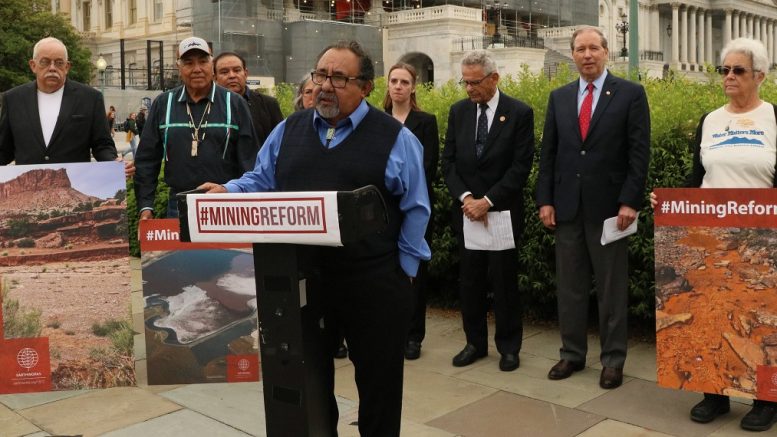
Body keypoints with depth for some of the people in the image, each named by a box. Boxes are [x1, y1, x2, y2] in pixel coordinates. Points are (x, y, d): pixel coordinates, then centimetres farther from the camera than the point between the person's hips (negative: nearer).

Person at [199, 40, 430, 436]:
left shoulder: (395, 137, -2)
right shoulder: (288, 130, 9)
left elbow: (415, 209, -1)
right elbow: (259, 182, 14)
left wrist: (403, 269, -5)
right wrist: (227, 192, -6)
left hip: (373, 284, -3)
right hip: (300, 279, 4)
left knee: (378, 382, 10)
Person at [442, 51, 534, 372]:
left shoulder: (520, 113, -5)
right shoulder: (458, 111, 7)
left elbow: (521, 166, -10)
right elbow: (448, 161, 5)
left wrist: (488, 201, -15)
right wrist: (465, 197, -10)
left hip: (502, 211, -4)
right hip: (467, 210, 4)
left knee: (504, 279, 3)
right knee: (470, 279, 9)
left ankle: (508, 346, 17)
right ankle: (475, 342, 23)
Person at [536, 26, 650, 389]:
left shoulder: (630, 93, -1)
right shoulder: (559, 97, 10)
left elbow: (639, 152, -6)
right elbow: (548, 153, 9)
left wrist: (629, 202, -14)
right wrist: (545, 200, 1)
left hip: (608, 205, -3)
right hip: (567, 205, 4)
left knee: (612, 288, 5)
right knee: (569, 286, 10)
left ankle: (613, 359, 16)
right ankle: (572, 353, 23)